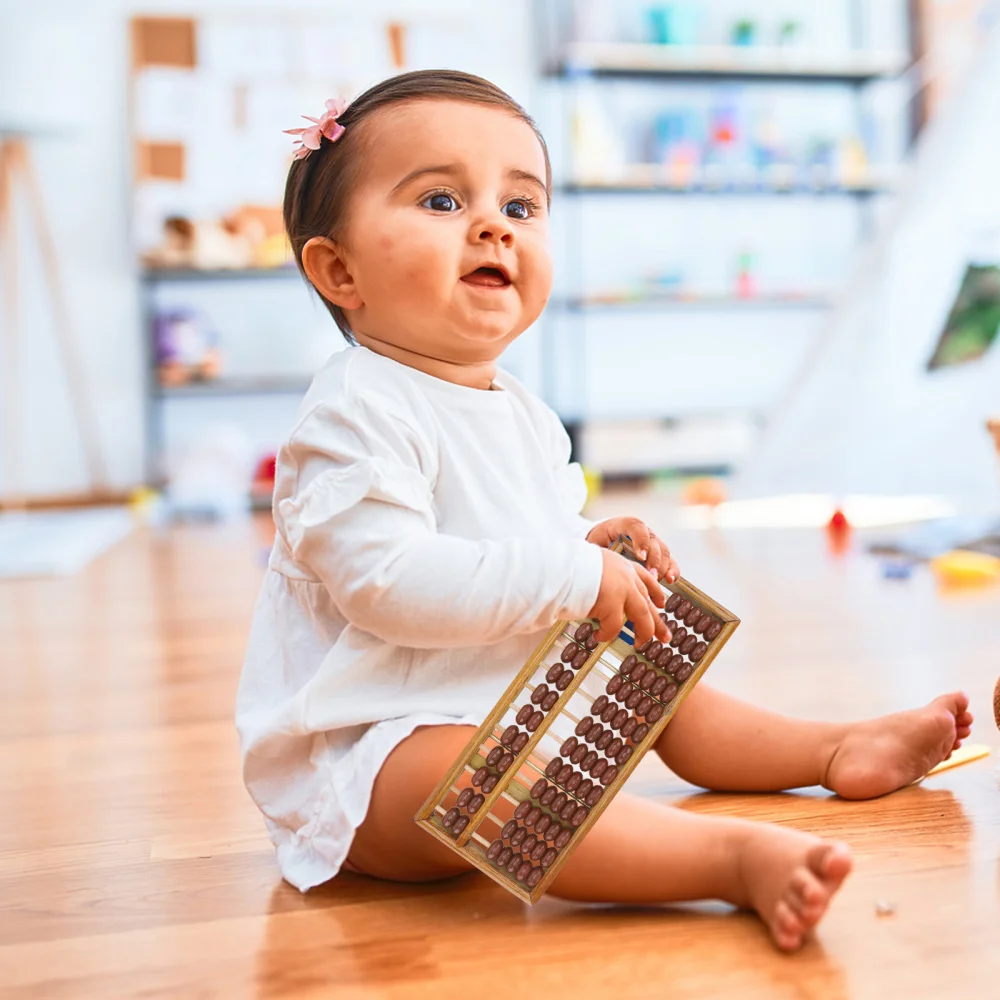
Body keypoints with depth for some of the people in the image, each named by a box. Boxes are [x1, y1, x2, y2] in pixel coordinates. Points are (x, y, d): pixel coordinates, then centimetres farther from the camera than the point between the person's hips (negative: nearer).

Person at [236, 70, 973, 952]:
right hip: (370, 753, -9)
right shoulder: (356, 413, -20)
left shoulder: (525, 415, 10)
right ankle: (738, 857, -46)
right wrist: (576, 575, -26)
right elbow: (387, 581, -30)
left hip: (521, 699, 10)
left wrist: (596, 546, 0)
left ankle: (836, 752, 27)